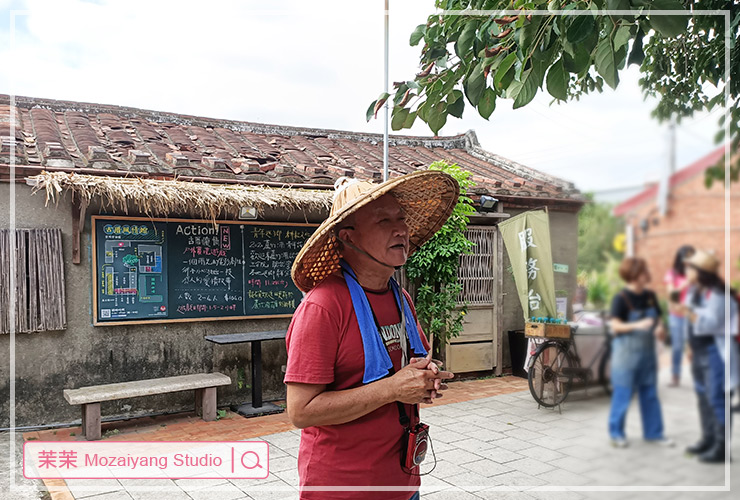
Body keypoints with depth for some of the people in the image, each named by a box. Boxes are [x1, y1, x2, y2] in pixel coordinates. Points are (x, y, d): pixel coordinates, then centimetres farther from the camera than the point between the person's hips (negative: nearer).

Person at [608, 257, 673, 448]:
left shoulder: (650, 296, 4)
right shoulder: (621, 299, -15)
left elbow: (658, 318, 15)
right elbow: (615, 325, -21)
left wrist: (660, 328, -7)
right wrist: (637, 325, -35)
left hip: (647, 351, 6)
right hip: (626, 352, -6)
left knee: (650, 393, 14)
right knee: (623, 393, 2)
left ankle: (653, 432, 26)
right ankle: (616, 433, 17)